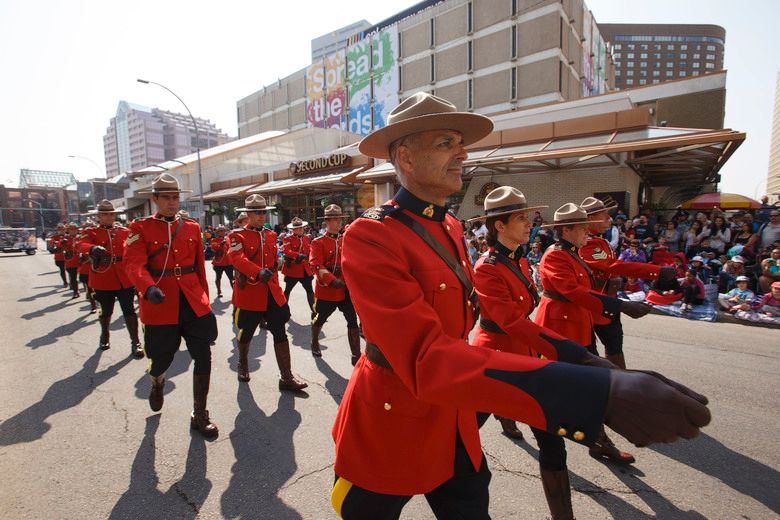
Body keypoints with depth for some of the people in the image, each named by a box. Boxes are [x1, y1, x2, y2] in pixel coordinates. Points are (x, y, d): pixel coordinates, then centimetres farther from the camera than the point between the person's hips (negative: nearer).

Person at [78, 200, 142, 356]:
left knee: (129, 311, 0)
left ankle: (135, 343, 6)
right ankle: (105, 337, 40)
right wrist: (93, 248, -40)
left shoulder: (125, 231, 6)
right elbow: (82, 245, -17)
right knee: (106, 311, 16)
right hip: (103, 279, 0)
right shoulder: (91, 232, 2)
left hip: (125, 279, 0)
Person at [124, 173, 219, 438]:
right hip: (159, 304, -2)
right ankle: (157, 383, 53)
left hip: (194, 303, 2)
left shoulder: (192, 227, 8)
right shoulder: (140, 228, -1)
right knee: (161, 359, 13)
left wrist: (204, 299, 12)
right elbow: (134, 263, -17)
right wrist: (149, 288, -36)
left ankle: (200, 415, 16)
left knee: (203, 356, -2)